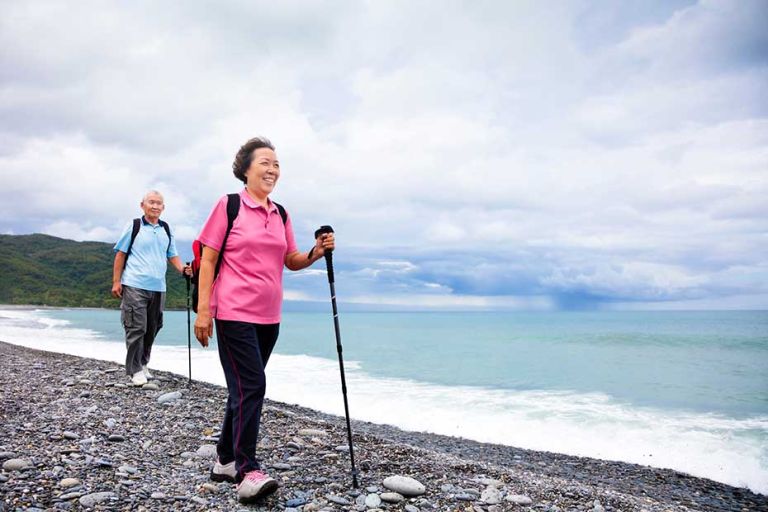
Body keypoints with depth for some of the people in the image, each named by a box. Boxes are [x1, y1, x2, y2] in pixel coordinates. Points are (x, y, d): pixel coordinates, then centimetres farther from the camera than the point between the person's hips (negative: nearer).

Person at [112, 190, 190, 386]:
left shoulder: (166, 230, 12)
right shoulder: (133, 226, 0)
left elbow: (172, 255, 16)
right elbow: (120, 254, 1)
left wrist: (182, 268, -5)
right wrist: (116, 281, -5)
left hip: (158, 287, 5)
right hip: (135, 286, -5)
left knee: (152, 328, 12)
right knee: (136, 328, -6)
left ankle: (143, 364, 27)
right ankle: (135, 370, 3)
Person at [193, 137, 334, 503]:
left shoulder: (281, 214, 11)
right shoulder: (228, 205, -4)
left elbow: (291, 261, 16)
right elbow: (208, 260, -6)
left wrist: (316, 253, -4)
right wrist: (203, 310, -12)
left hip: (269, 316, 7)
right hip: (234, 313, -6)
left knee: (245, 388, 14)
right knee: (251, 387, -12)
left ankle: (226, 460, 28)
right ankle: (248, 473, -6)